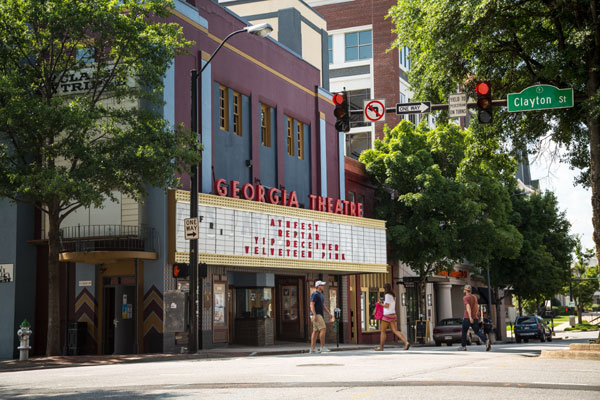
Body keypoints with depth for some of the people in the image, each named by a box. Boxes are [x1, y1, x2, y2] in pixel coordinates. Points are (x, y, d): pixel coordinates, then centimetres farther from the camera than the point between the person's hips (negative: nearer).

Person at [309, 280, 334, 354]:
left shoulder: (321, 295, 19)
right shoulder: (315, 294, -11)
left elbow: (323, 306, 24)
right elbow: (312, 305, -18)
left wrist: (329, 313, 15)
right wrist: (315, 315, -26)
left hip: (319, 315, 10)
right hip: (316, 315, -10)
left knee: (316, 331, 7)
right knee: (323, 329, -14)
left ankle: (312, 349, 6)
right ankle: (323, 347, -14)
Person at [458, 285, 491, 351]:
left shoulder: (465, 298, -7)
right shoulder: (474, 297, 15)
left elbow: (468, 307, -20)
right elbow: (477, 308, 17)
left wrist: (470, 317, -27)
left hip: (467, 318, -6)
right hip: (475, 318, 6)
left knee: (464, 332, 9)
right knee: (477, 332, 0)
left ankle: (463, 346, 13)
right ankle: (486, 341, -22)